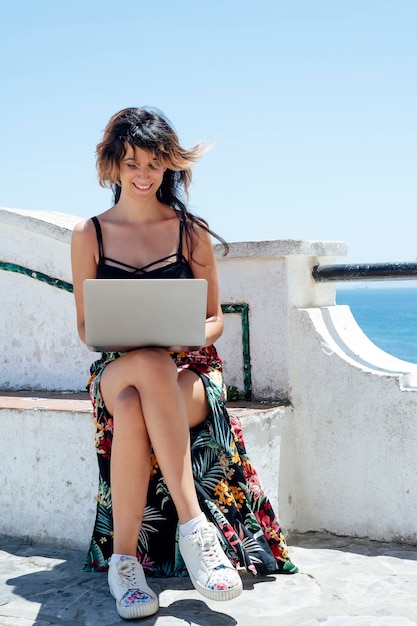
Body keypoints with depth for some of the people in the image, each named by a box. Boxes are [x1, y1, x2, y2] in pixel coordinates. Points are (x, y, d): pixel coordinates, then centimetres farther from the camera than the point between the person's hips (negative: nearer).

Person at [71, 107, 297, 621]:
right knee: (151, 363, -39)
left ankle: (124, 559, -29)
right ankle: (192, 524, -36)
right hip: (115, 371, 1)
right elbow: (85, 326, 10)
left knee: (132, 411, -37)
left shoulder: (191, 231, 8)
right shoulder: (89, 235, 10)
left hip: (189, 372, 0)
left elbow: (214, 319, 9)